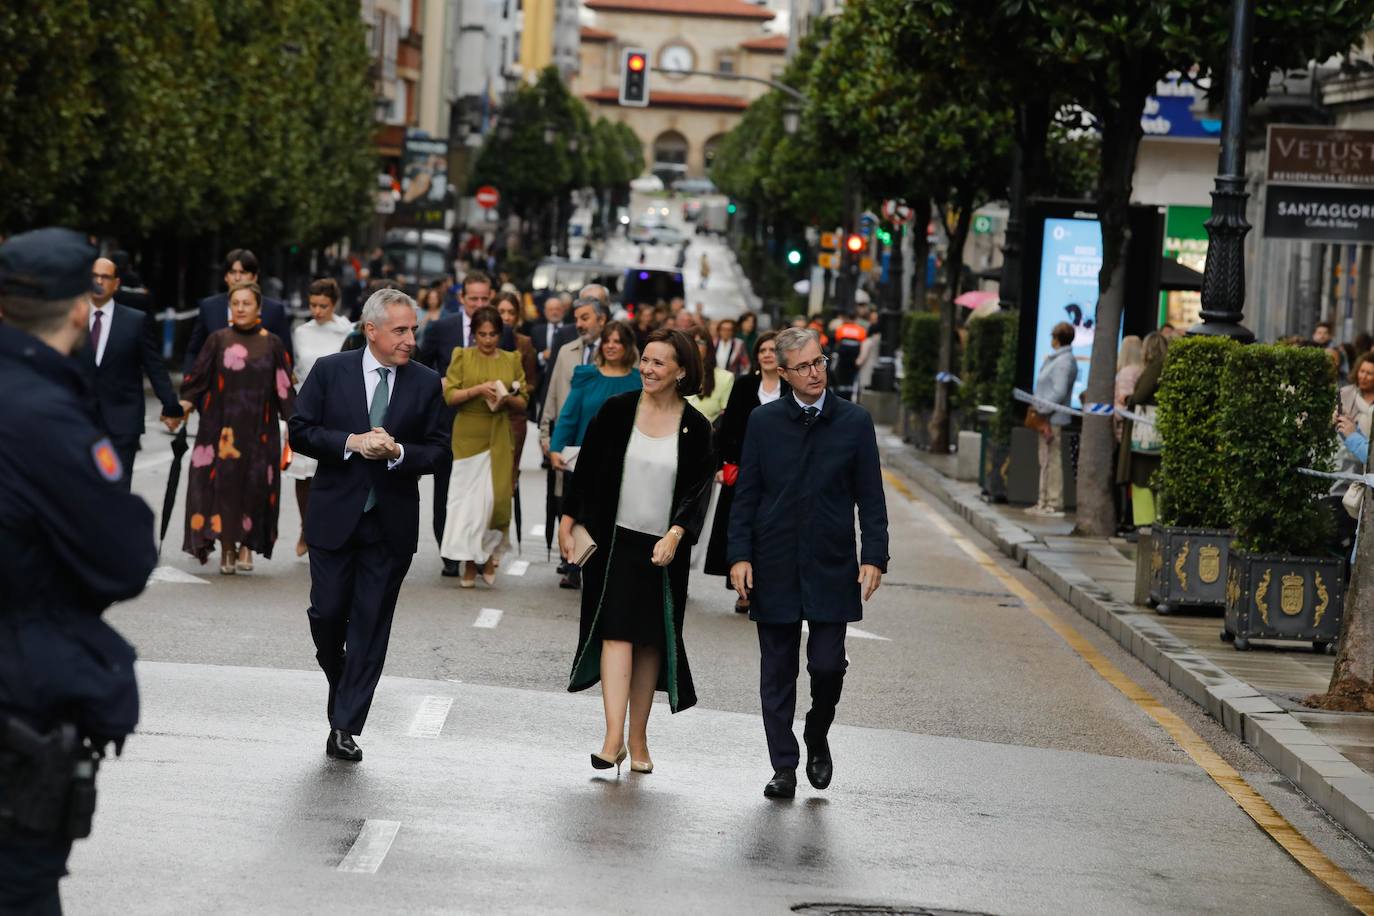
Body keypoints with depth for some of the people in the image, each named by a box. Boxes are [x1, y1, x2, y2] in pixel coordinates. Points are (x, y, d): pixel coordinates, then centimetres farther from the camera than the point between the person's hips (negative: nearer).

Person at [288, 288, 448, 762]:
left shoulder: (426, 383, 3)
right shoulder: (329, 371, 0)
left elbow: (437, 450, 2)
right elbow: (300, 432, -3)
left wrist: (398, 452, -17)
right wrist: (352, 442, -16)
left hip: (391, 523, 1)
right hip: (334, 515, -1)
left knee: (370, 625, 0)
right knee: (327, 614, 3)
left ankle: (345, 726, 5)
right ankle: (341, 682, 33)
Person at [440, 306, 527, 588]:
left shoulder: (512, 360, 8)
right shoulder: (462, 356, 3)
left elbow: (523, 403, 10)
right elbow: (449, 395, -4)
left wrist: (508, 398, -11)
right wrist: (477, 389, -18)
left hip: (500, 438, 1)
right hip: (468, 436, -1)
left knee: (497, 496, -4)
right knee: (469, 497, -1)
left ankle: (490, 556, 12)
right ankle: (470, 563, 5)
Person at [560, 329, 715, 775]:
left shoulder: (695, 427, -1)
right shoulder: (616, 411, 0)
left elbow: (698, 490, -1)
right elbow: (587, 469, 5)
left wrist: (675, 535, -14)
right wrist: (568, 522, 4)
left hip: (664, 548, 1)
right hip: (614, 540, -1)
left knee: (651, 641, 6)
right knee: (617, 633, -11)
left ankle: (637, 740, 16)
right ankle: (613, 738, -18)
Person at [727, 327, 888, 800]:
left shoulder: (855, 421, 2)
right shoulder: (763, 421, 4)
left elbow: (870, 497, 4)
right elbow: (745, 494, 5)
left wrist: (874, 557, -5)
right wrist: (740, 555, -4)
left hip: (831, 566, -1)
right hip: (774, 566, 1)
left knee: (827, 664, -5)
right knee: (777, 670, 4)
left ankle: (817, 736, 23)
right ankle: (784, 766, 12)